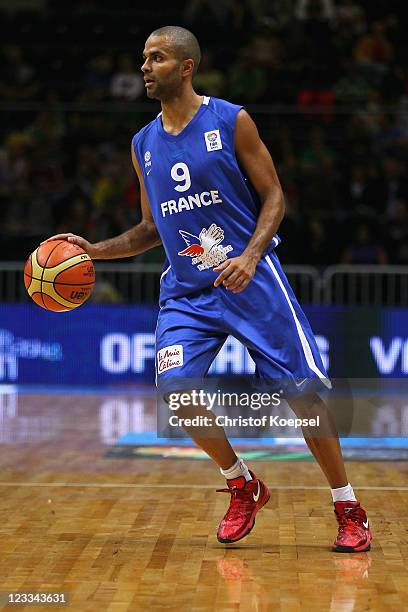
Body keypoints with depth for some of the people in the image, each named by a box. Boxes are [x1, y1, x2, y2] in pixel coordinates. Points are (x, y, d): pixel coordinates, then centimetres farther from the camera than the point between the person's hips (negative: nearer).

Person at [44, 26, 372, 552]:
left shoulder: (231, 122, -4)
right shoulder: (143, 145, 11)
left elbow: (274, 196, -4)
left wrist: (251, 256, -20)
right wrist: (94, 249, 6)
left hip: (250, 278, -4)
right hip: (186, 289, 4)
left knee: (301, 393, -6)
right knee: (174, 387, -16)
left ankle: (348, 509, 10)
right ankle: (242, 488, 8)